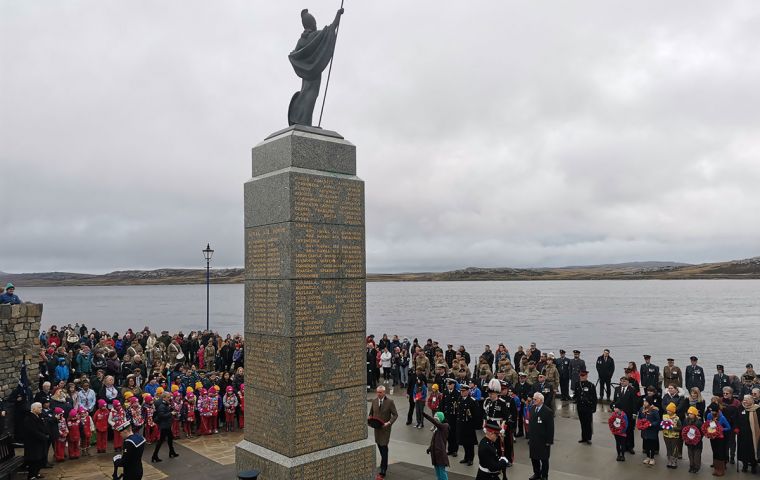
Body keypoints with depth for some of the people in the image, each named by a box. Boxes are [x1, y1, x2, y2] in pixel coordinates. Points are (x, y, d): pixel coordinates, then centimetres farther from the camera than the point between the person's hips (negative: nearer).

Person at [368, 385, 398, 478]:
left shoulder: (390, 401, -11)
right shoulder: (374, 401, 3)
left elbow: (395, 415, -8)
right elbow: (371, 413, 14)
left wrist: (388, 423, -20)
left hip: (385, 428, -5)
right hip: (376, 428, 5)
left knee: (384, 448, -8)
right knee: (380, 447, 14)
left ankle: (382, 471, -4)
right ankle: (384, 465, 34)